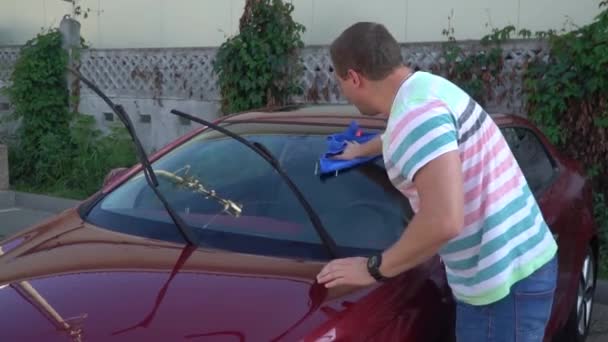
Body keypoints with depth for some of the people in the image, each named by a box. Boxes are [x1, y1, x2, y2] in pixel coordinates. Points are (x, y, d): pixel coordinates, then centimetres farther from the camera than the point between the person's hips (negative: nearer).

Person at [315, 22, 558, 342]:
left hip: (503, 282, -10)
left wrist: (375, 268, -19)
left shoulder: (415, 114, -23)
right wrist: (362, 150, 50)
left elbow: (444, 221, -34)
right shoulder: (427, 86, 8)